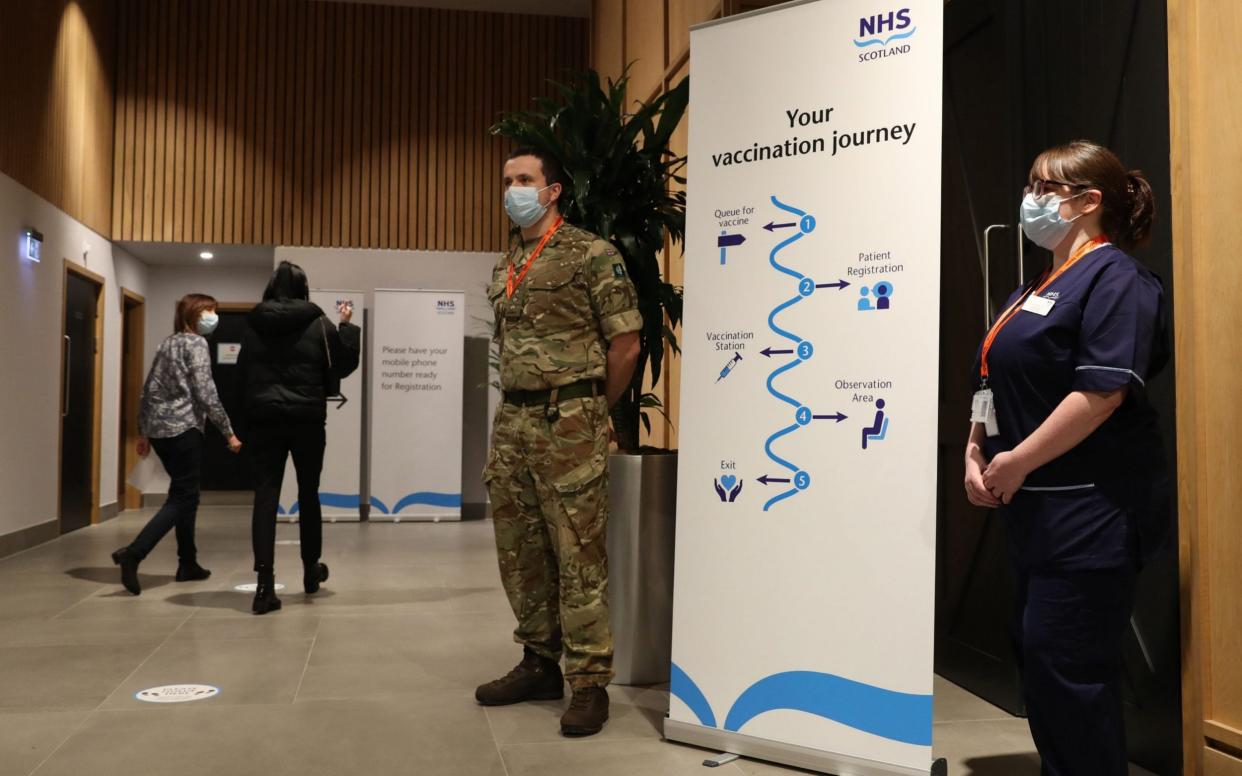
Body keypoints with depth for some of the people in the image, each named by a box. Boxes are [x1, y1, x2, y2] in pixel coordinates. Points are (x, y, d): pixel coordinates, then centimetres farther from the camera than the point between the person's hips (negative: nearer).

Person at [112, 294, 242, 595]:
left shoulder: (167, 344, 18)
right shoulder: (196, 343, -6)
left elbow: (148, 391, 19)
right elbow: (205, 394, -14)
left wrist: (143, 431, 23)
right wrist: (229, 432, -10)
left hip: (159, 430, 9)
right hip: (184, 429, -9)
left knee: (185, 495, 16)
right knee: (182, 499, -6)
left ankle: (188, 564, 19)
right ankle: (132, 553, -19)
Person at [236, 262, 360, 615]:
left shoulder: (254, 326, 3)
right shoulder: (318, 324, -4)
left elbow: (242, 373, 8)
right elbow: (344, 365, 4)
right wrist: (347, 325, 14)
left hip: (263, 420, 1)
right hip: (307, 420, -1)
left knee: (266, 496, -2)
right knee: (308, 494, 15)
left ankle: (265, 583, -14)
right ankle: (311, 570, 30)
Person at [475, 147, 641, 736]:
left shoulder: (590, 255, -5)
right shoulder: (506, 267, 17)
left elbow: (626, 344, -6)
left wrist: (593, 411, 2)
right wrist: (516, 407, 17)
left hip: (567, 422, -7)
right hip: (511, 422, 8)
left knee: (578, 557, -4)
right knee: (519, 553, 12)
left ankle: (589, 683, 5)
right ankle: (540, 664, 26)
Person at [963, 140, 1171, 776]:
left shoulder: (1114, 277, -10)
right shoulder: (1035, 290, 19)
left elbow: (1104, 390, -22)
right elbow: (998, 384, 21)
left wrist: (1019, 461, -18)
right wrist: (975, 454, 6)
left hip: (1093, 508, -9)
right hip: (1039, 508, 10)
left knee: (1066, 662, -6)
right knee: (1034, 648, 15)